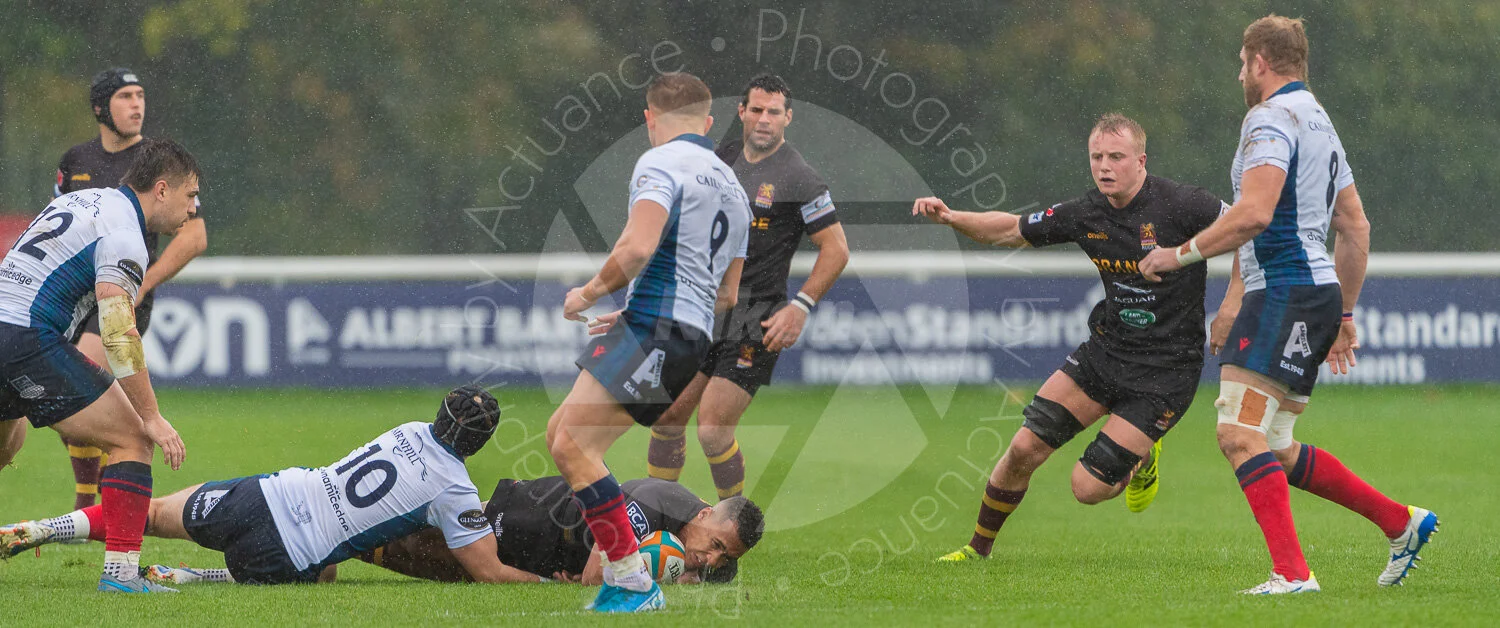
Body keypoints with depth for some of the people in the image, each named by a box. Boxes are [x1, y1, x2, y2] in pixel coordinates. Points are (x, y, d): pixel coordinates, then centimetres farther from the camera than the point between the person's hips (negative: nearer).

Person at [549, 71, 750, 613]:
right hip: (694, 336, 9)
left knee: (572, 445, -14)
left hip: (654, 329, -9)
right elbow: (726, 296, 28)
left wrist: (591, 293, -4)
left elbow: (638, 248, -21)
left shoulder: (660, 163, -5)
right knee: (562, 434, 14)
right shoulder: (731, 187, 24)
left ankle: (632, 583, -18)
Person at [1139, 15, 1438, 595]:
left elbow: (1254, 214, -23)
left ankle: (1292, 573, -24)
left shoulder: (1271, 117, -9)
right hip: (1320, 291, 10)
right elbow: (1356, 228, 26)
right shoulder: (1320, 123, 22)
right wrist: (1344, 316, 30)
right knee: (1274, 449, 13)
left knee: (1239, 435, -16)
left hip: (1286, 291, -10)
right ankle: (1401, 523, 16)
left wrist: (1182, 254, -14)